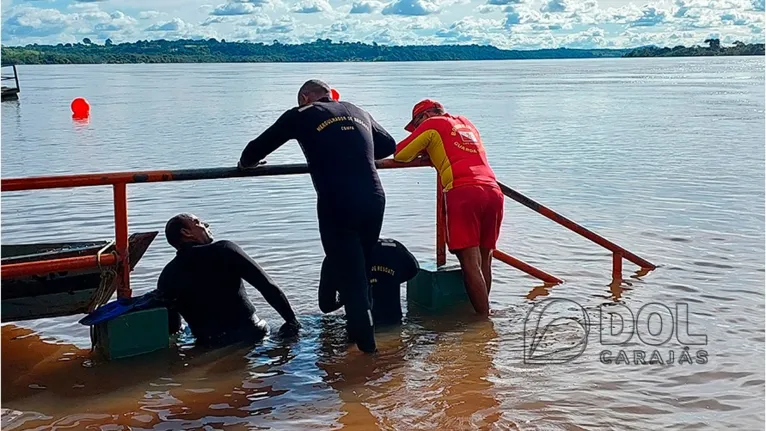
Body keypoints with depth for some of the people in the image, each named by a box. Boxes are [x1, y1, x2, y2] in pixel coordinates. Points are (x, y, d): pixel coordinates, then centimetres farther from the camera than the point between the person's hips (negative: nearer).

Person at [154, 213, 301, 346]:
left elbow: (172, 327, 10)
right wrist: (292, 320, -2)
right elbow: (267, 286, -10)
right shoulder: (223, 250, -8)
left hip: (209, 347, 3)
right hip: (250, 335, -3)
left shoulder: (166, 277, 2)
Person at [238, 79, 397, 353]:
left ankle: (366, 344, 6)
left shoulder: (301, 115, 9)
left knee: (349, 274, 4)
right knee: (363, 269, 22)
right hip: (374, 200, 5)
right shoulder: (358, 112, 21)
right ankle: (358, 328, 32)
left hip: (336, 205, -4)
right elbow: (389, 145, 31)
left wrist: (245, 163, 35)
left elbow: (257, 149, 14)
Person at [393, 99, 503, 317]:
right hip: (493, 190, 6)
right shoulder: (466, 123, 31)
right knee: (484, 260, 11)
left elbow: (399, 155, 11)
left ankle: (483, 317, -10)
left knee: (470, 262, -7)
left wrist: (423, 151, 29)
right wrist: (434, 154, 38)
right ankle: (483, 312, 16)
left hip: (463, 192, -6)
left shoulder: (432, 124, 12)